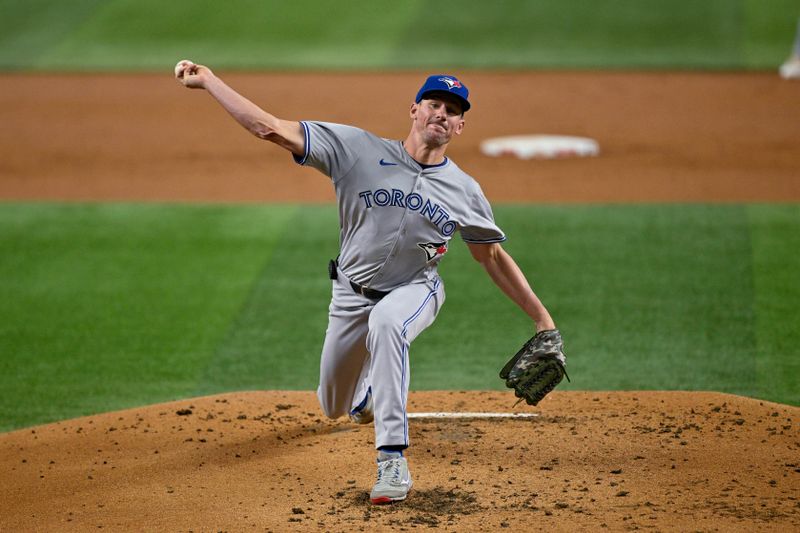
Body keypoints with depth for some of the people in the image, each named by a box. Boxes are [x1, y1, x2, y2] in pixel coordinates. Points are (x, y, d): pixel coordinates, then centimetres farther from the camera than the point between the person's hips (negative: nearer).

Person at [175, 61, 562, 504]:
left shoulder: (464, 191, -9)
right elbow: (271, 128, -20)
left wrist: (542, 318, -1)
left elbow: (493, 256, 3)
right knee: (333, 407, 14)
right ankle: (368, 390, 56)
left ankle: (392, 462, -41)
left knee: (385, 322, -39)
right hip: (352, 294, 2)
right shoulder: (359, 150, -16)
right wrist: (207, 80, -26)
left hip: (414, 290, -2)